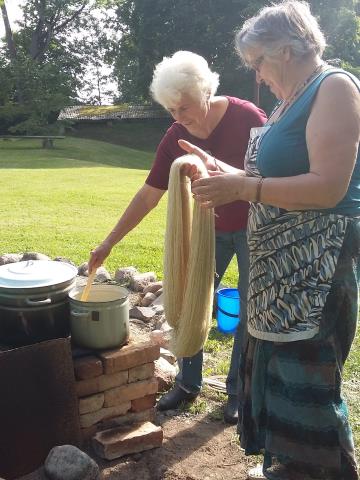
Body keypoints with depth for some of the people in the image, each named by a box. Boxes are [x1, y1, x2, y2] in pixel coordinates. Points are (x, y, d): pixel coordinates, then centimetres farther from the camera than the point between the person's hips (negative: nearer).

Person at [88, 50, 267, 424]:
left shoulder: (246, 118, -23)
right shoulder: (175, 138, -11)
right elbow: (148, 196, -6)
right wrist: (109, 242, -6)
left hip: (252, 228, -4)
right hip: (211, 228, 4)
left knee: (250, 312, 2)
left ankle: (238, 393, 19)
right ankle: (188, 384, 25)